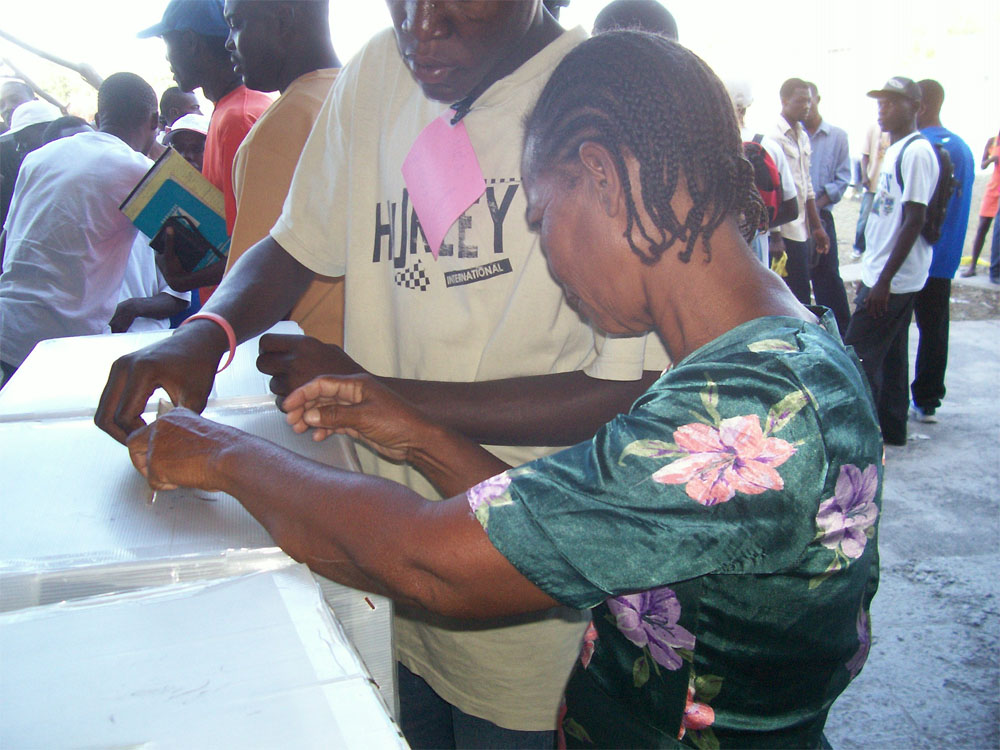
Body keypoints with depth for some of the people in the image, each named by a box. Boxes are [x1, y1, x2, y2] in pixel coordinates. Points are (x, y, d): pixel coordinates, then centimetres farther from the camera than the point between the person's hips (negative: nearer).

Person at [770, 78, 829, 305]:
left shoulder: (802, 136, 15)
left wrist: (816, 226, 20)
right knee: (799, 298, -6)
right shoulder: (774, 137, -12)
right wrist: (775, 236, -18)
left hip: (802, 231, 8)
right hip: (784, 233, -8)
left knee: (800, 293, 12)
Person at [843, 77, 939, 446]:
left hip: (892, 279, -10)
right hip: (883, 274, 10)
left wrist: (884, 280, -22)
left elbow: (914, 221, -21)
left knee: (858, 357, -7)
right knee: (890, 354, 15)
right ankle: (891, 428, 25)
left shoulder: (917, 152, -16)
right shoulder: (896, 150, 14)